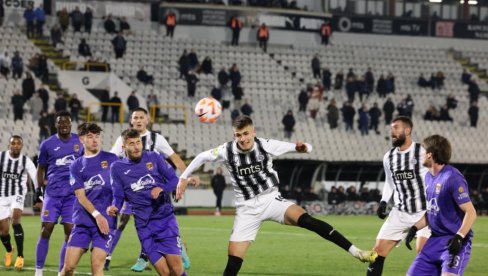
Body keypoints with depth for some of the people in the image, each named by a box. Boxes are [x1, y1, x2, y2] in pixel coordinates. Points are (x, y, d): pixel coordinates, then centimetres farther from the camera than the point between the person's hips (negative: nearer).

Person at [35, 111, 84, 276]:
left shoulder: (80, 142, 5)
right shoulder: (47, 144, 2)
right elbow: (41, 168, 11)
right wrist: (39, 188, 2)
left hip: (73, 193, 1)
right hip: (52, 193, -1)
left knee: (70, 233, -1)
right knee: (46, 231, -4)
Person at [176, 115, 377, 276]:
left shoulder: (265, 146, -11)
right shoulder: (227, 151, -9)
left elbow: (300, 147, -6)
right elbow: (202, 157, 9)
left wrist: (303, 148, -29)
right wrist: (183, 178, 10)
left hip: (271, 200, -1)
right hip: (247, 209, 1)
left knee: (306, 220, -28)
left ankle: (356, 252, -31)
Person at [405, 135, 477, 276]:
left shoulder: (453, 178, -17)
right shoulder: (429, 177, 11)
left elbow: (471, 212, -19)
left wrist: (459, 237, -31)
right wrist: (415, 228, 10)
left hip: (454, 243, -9)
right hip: (435, 240, 9)